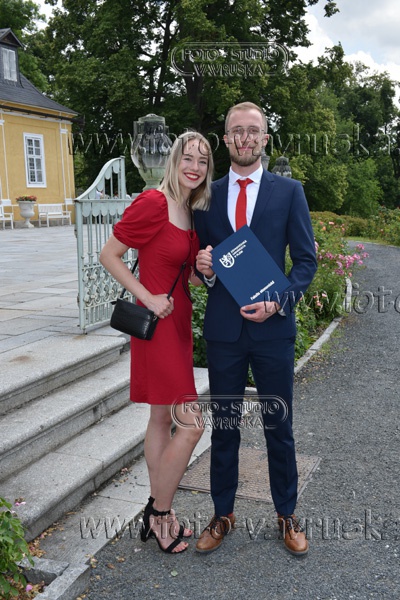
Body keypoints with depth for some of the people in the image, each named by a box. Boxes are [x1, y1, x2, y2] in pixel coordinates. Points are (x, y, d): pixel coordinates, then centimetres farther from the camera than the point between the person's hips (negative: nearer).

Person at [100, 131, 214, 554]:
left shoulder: (191, 211, 11)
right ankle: (161, 513, 14)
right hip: (159, 324, -9)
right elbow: (109, 255, -12)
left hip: (179, 321, 9)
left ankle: (156, 514, 29)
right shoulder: (152, 203, -15)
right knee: (190, 424, -6)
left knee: (162, 419, 15)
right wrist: (148, 298, -16)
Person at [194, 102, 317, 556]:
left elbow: (306, 259, 0)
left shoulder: (289, 191, 1)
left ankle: (286, 514, 31)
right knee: (223, 425, 13)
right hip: (223, 328, 2)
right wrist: (204, 268, -10)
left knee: (278, 426, 11)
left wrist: (279, 301, -15)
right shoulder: (208, 195, 7)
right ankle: (222, 514, 30)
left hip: (272, 326, -1)